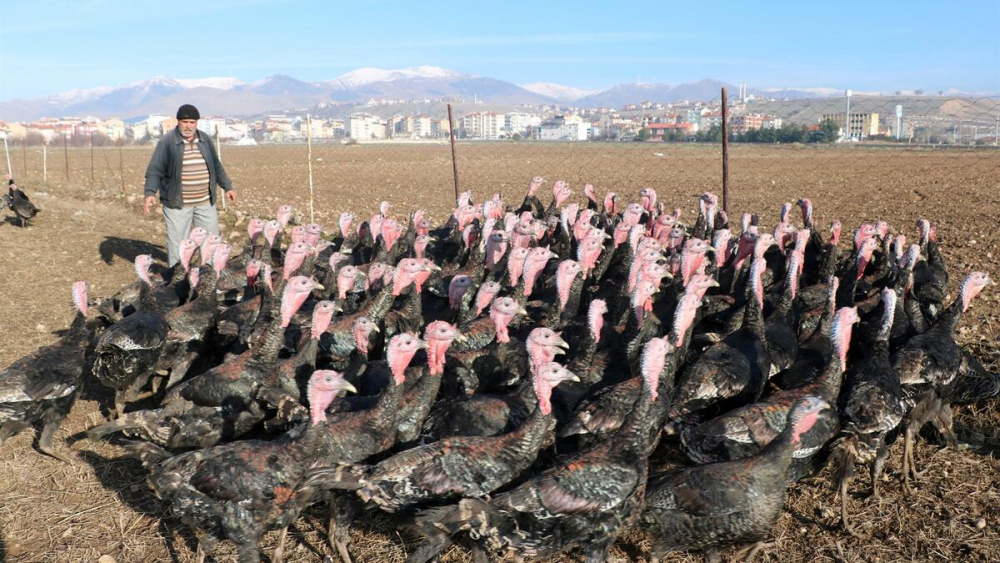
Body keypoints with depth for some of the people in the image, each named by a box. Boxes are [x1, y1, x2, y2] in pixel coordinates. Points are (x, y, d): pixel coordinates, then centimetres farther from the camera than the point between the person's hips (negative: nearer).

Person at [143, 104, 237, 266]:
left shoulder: (205, 140, 8)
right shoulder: (167, 142, -7)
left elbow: (216, 165, 18)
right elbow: (155, 170, -9)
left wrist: (227, 186, 17)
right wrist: (150, 193, -21)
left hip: (205, 202, 5)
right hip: (177, 203, -4)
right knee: (177, 243, 1)